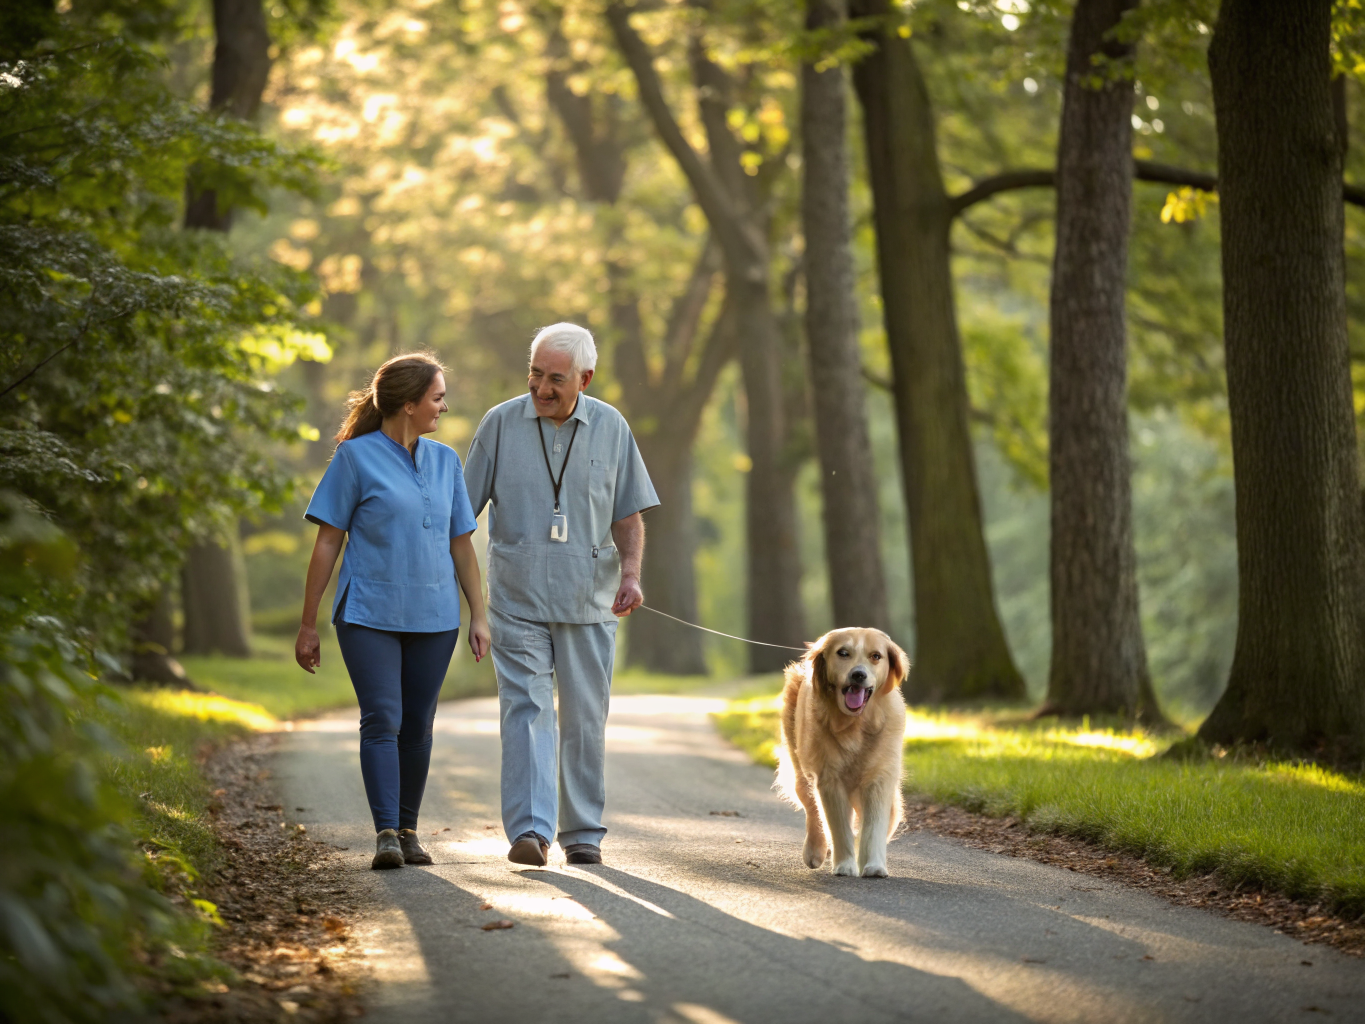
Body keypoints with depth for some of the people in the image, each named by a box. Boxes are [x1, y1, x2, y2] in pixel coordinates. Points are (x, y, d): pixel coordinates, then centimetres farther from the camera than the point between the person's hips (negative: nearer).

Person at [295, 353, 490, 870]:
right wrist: (308, 625, -3)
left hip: (433, 616, 4)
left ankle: (408, 831, 18)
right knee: (382, 720, -12)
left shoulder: (445, 461, 11)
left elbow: (461, 544, 15)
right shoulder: (356, 457, -4)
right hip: (369, 614, -4)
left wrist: (478, 616, 9)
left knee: (417, 726, 7)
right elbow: (327, 542, -3)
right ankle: (386, 834, -16)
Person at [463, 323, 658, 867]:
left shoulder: (611, 428, 5)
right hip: (517, 598, -2)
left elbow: (629, 516, 9)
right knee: (526, 709, -11)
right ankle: (530, 829, -16)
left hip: (589, 602, 2)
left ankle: (583, 832, 15)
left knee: (585, 719, 7)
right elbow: (463, 510, 4)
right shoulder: (500, 424, 1)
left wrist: (631, 573, -7)